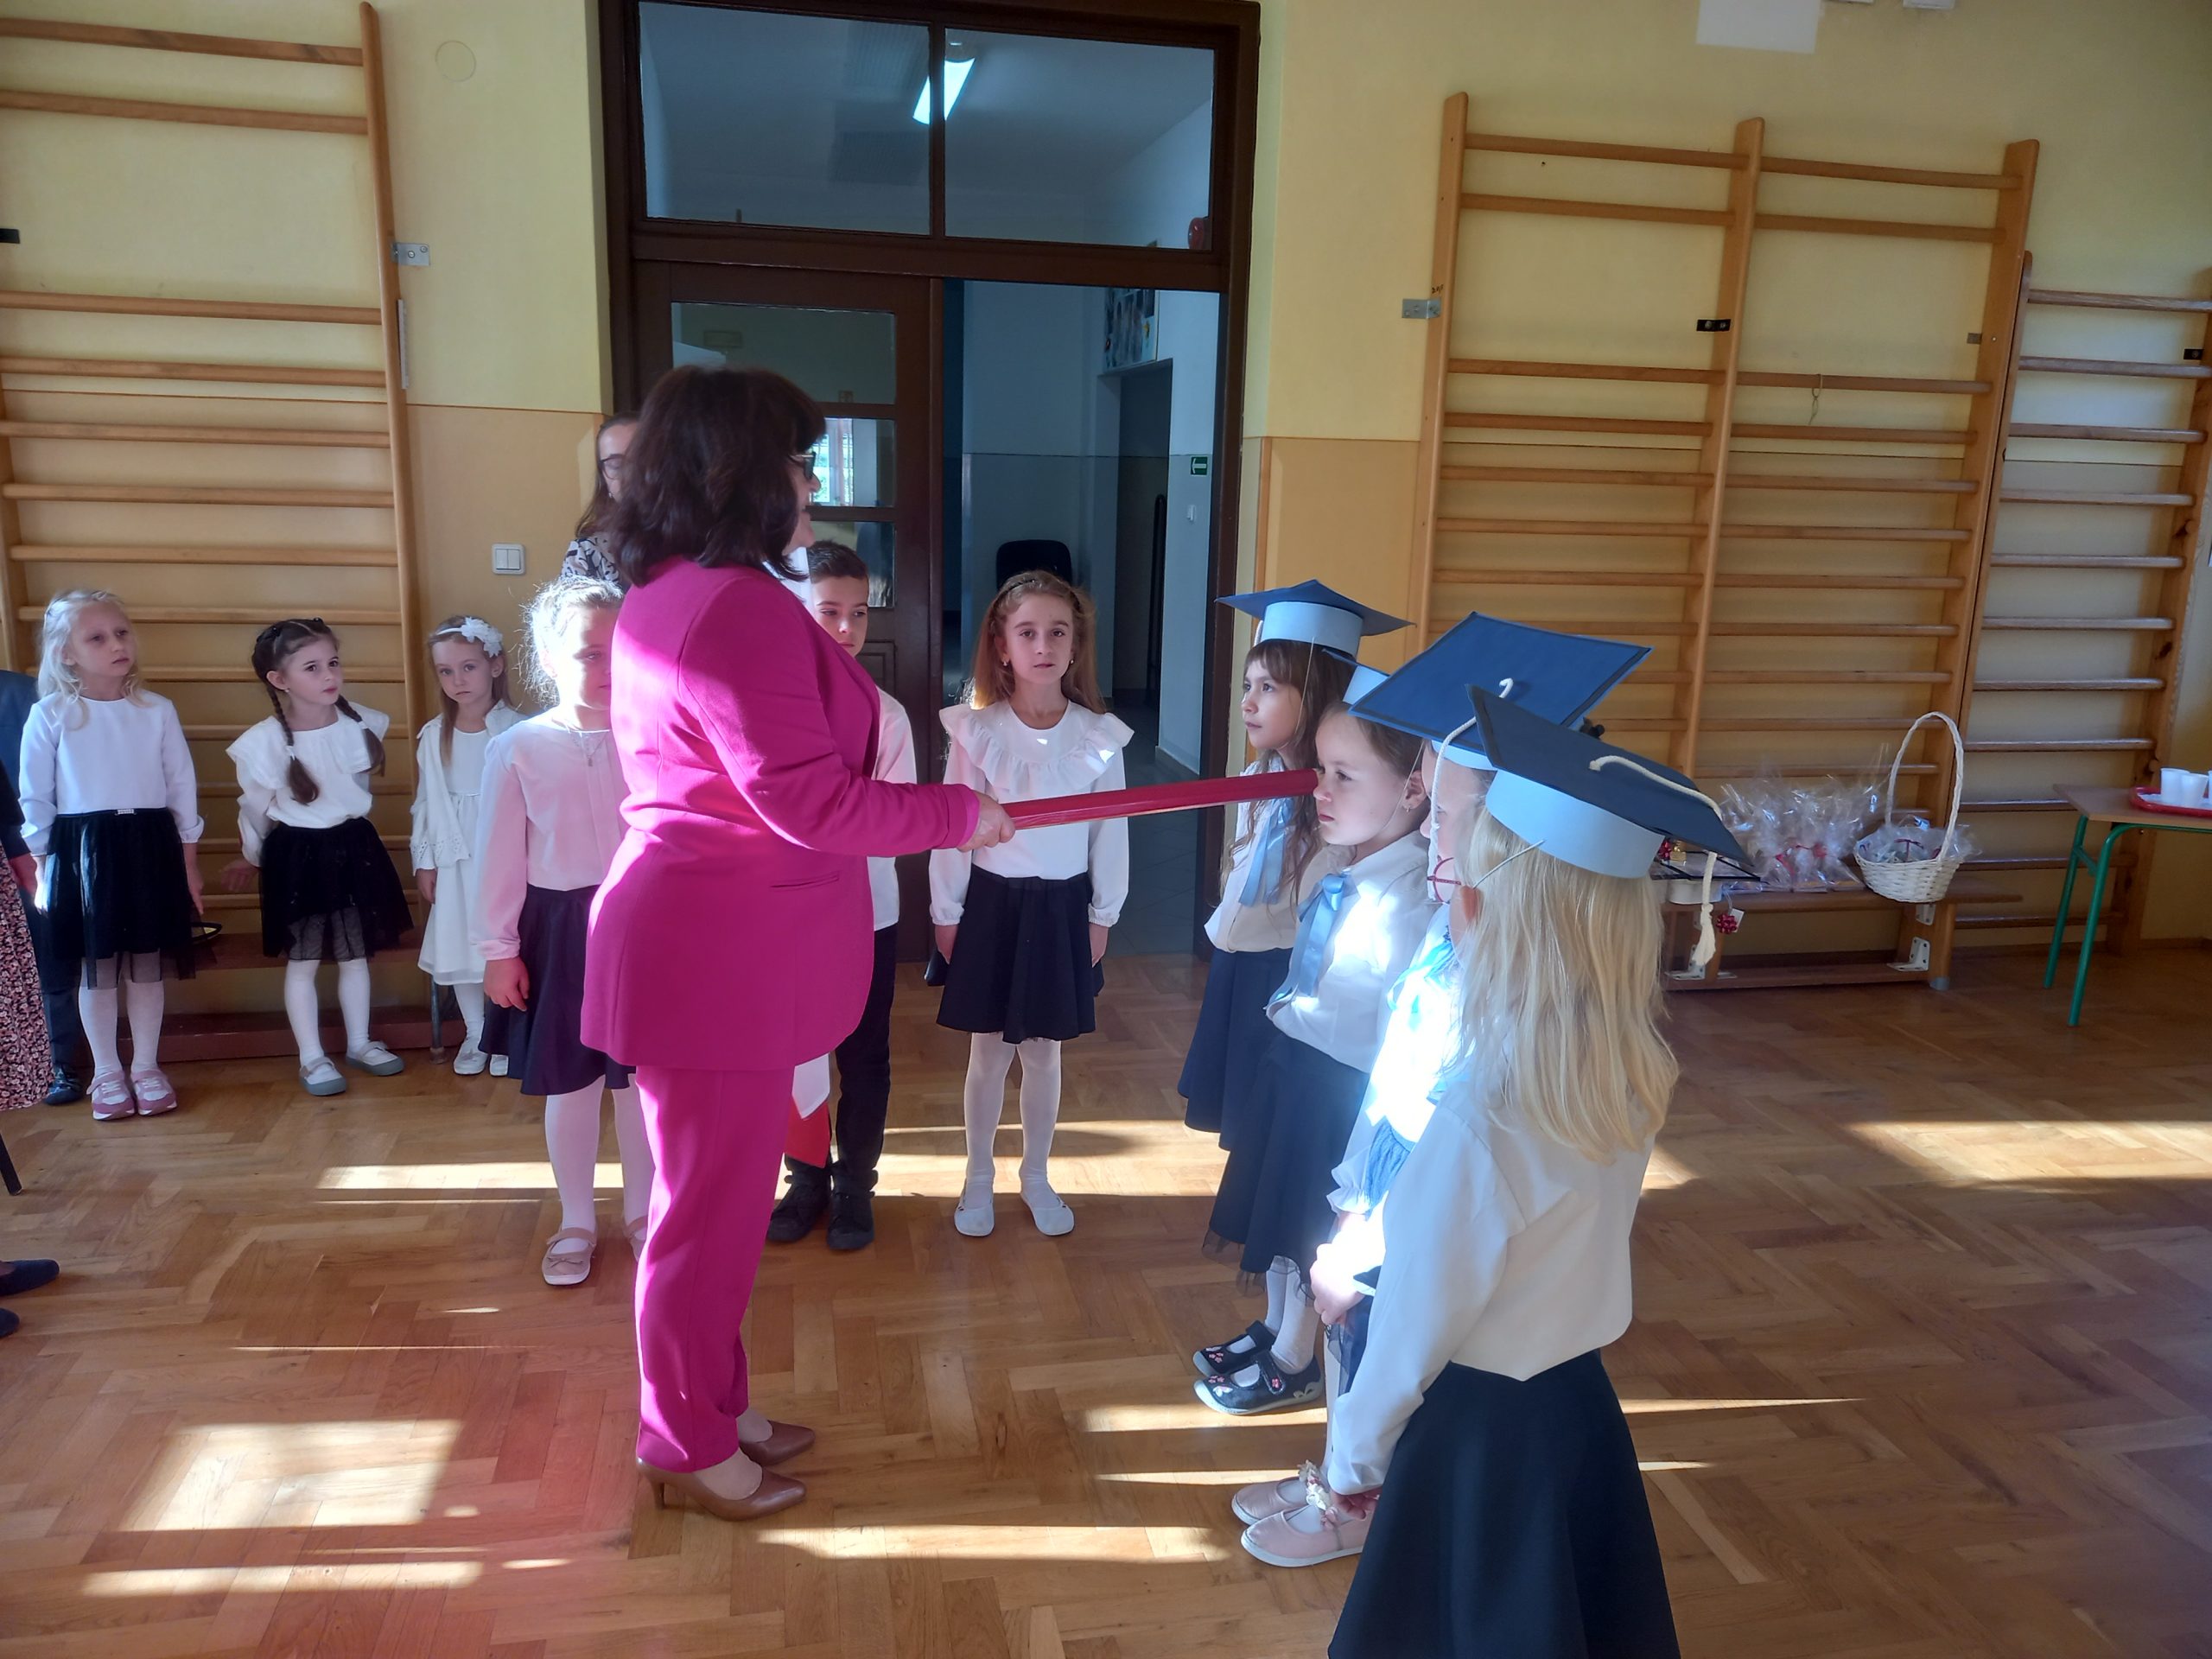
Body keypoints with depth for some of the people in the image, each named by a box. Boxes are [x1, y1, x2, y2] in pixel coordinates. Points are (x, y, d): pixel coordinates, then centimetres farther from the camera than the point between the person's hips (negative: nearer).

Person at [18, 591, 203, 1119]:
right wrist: (40, 866, -1)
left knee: (147, 965, 9)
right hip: (82, 851, -1)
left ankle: (147, 1067, 23)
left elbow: (182, 786, 5)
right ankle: (107, 1072, 22)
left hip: (151, 846, 1)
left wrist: (189, 860, 6)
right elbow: (35, 798, 0)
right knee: (97, 969, 8)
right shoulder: (50, 715, -4)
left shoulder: (158, 710, 1)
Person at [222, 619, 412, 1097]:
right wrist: (252, 858, 11)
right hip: (298, 855, -4)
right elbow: (255, 808, -3)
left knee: (356, 955, 15)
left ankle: (360, 1043, 31)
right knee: (303, 962, 8)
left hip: (353, 848, 4)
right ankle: (312, 1058, 20)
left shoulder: (362, 724, -10)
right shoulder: (264, 742, -20)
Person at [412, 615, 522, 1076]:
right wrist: (424, 862, 5)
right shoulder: (432, 737, 1)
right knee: (459, 949, 11)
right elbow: (426, 803, 6)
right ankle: (475, 1034, 29)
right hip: (456, 860, 3)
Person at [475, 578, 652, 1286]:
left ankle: (642, 1212, 33)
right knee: (567, 1087, 12)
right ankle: (576, 1223, 32)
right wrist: (497, 949, -2)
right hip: (560, 933, 0)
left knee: (642, 1081, 12)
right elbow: (500, 858, -3)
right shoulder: (518, 749, -7)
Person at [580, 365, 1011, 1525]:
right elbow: (809, 800, -24)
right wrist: (959, 813, -12)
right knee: (712, 1206, 6)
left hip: (700, 942, 11)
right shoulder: (740, 608, -21)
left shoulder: (661, 601, 12)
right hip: (720, 958, -11)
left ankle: (711, 1404, 38)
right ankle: (687, 1443, 26)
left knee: (717, 1193, 21)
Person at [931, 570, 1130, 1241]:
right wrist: (946, 911, -2)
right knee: (989, 1052, 11)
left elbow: (1110, 831, 1)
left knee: (1044, 1054, 14)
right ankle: (978, 1179, 30)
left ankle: (1036, 1177, 33)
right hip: (993, 901, -1)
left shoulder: (1099, 736, -6)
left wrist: (1102, 914, 4)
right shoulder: (976, 730, -9)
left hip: (1063, 905, 1)